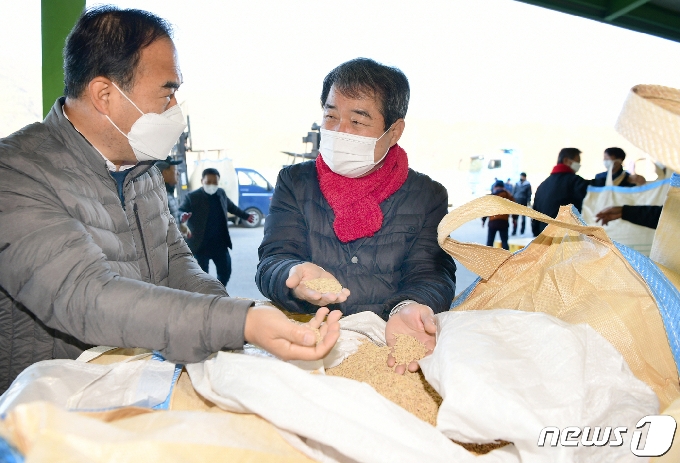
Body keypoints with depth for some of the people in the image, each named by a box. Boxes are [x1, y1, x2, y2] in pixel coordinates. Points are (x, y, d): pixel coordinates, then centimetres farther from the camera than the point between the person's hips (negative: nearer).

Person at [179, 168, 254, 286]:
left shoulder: (221, 193, 5)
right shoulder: (192, 197, -11)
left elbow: (231, 207, 23)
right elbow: (180, 211, -17)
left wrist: (245, 216, 35)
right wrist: (183, 216, -41)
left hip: (220, 243, 5)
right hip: (200, 244, -5)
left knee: (225, 270, 12)